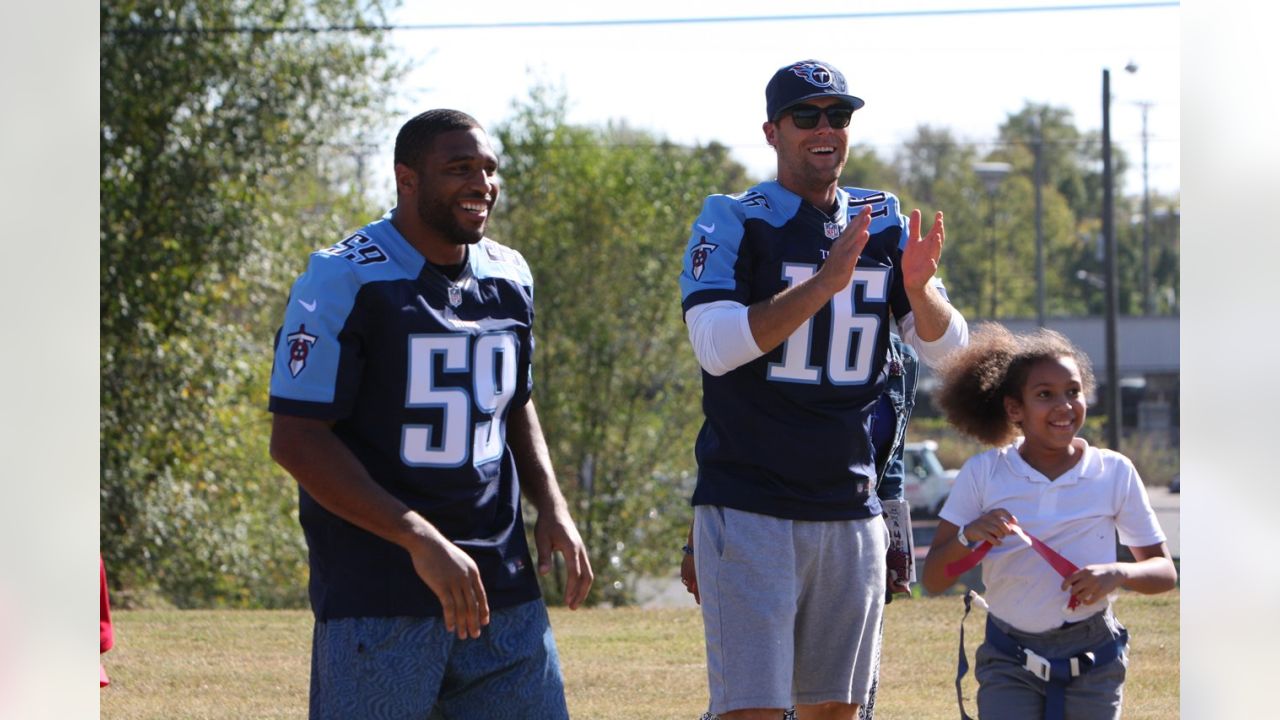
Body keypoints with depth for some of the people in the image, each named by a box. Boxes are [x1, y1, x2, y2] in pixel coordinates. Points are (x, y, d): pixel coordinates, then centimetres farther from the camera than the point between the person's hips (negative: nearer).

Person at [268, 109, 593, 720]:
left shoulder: (510, 278, 12)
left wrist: (551, 505, 7)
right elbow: (296, 440, -14)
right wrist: (419, 539, -20)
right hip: (376, 594, -6)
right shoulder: (346, 281, -10)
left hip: (503, 589, 6)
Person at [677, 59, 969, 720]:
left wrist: (918, 289, -15)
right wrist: (827, 281, -26)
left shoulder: (883, 223, 10)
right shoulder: (732, 220, -4)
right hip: (749, 509, -5)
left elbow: (946, 348, 7)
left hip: (850, 510, 5)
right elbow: (715, 343, -19)